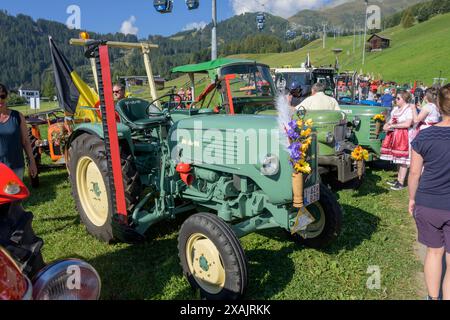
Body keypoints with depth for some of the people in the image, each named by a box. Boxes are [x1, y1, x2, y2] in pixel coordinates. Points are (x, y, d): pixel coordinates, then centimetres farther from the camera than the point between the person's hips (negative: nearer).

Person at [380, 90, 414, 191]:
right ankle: (398, 179, 23)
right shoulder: (396, 109, 14)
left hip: (404, 136, -8)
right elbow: (391, 120, 22)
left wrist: (392, 126, -19)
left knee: (403, 159, -4)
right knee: (398, 159, 14)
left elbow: (407, 124, -21)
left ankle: (401, 183, 1)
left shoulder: (409, 109, -11)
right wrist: (387, 124, -1)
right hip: (395, 135, 8)